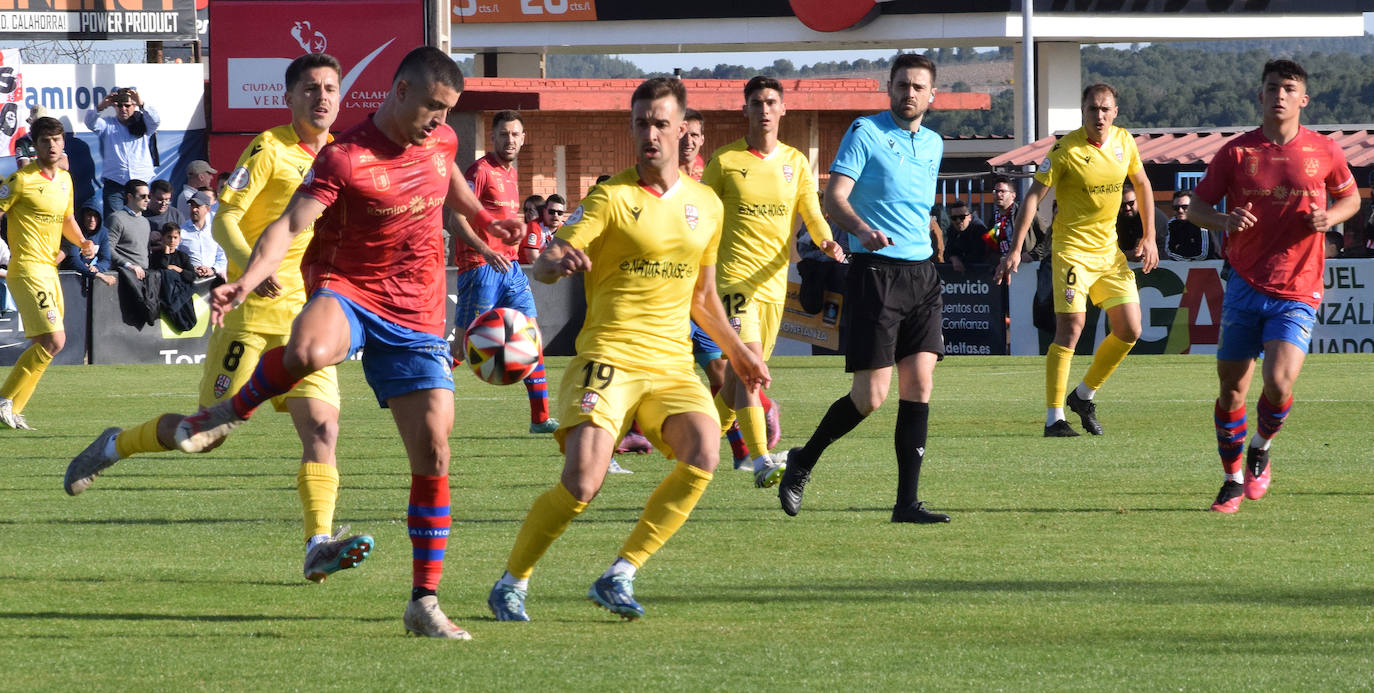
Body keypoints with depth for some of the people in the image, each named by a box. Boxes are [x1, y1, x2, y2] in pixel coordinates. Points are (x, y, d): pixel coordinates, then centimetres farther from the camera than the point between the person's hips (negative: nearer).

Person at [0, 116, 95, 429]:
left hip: (49, 271, 8)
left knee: (43, 345, 8)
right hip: (28, 270, -8)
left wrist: (83, 242, 9)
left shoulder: (64, 178, 14)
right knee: (53, 340, -16)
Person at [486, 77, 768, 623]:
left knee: (703, 455, -23)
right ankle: (512, 583, 4)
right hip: (609, 357, -4)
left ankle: (619, 577, -11)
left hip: (673, 363, 5)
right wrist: (559, 261, -33)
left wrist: (736, 351, 32)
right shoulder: (610, 198, -2)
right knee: (582, 483, -19)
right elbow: (544, 264, -11)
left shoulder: (706, 205, 14)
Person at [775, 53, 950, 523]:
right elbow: (834, 197, -15)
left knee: (919, 384, -3)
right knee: (871, 395, -8)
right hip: (875, 270, -6)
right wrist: (861, 228, -32)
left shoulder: (933, 144, 15)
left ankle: (907, 500, -2)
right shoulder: (865, 133, -5)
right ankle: (803, 462, 15)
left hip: (921, 272, 6)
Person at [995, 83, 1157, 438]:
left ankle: (1084, 395, 22)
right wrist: (1015, 250, -18)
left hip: (1110, 249, 6)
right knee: (1071, 328, -14)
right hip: (1073, 247, -6)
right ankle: (1054, 419, -10)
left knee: (1130, 330, 2)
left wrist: (1149, 237, 15)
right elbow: (1034, 195, -13)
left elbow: (1142, 184, 19)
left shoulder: (1124, 141, 3)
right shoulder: (1066, 149, -14)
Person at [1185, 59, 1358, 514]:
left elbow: (1350, 197, 17)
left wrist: (1330, 217, -6)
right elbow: (1196, 208, 6)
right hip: (1245, 287, 1)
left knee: (1279, 383, -18)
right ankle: (1234, 480, 20)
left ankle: (1260, 451, 13)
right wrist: (1224, 220, -16)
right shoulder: (1237, 152, 0)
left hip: (1297, 294, -1)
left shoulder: (1324, 152, 1)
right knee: (1232, 387, 2)